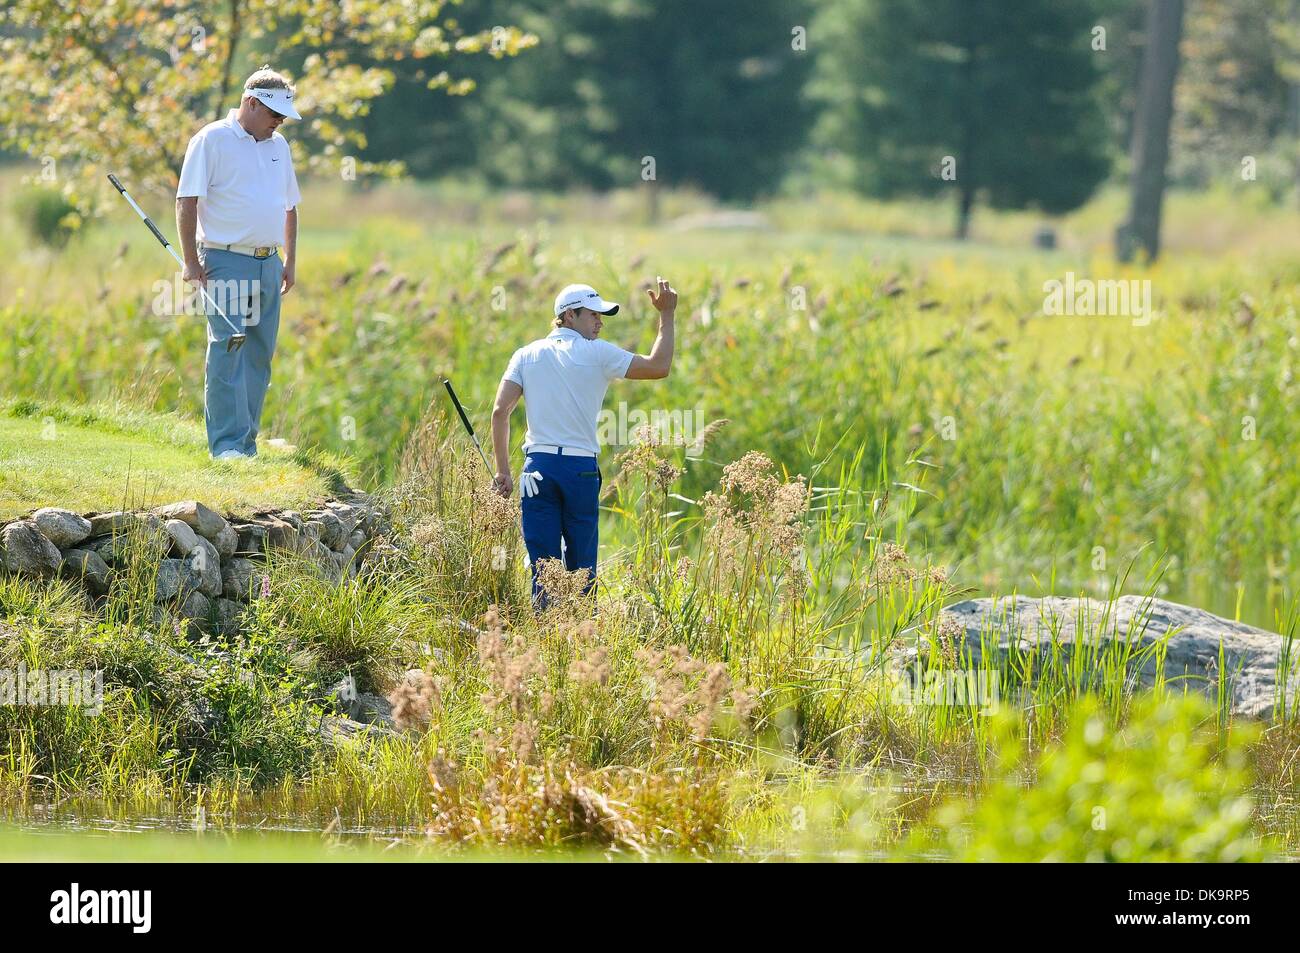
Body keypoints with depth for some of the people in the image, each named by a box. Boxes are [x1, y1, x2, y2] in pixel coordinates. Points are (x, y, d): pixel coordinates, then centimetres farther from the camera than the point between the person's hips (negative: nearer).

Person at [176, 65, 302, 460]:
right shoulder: (212, 140, -5)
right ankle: (227, 443, -16)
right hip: (226, 261, -7)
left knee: (259, 354, 6)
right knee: (227, 349, -13)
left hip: (268, 264, 7)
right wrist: (191, 261, -13)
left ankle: (248, 442, 11)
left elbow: (289, 206, 25)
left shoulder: (278, 145, 16)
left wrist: (290, 261, 19)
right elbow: (186, 202, -9)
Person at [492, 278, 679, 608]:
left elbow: (500, 411, 1)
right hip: (581, 469, -2)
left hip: (538, 468, 3)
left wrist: (503, 471, 4)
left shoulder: (527, 355, 8)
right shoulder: (597, 353, -1)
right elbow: (659, 367, 0)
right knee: (581, 567, 4)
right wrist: (667, 316, 10)